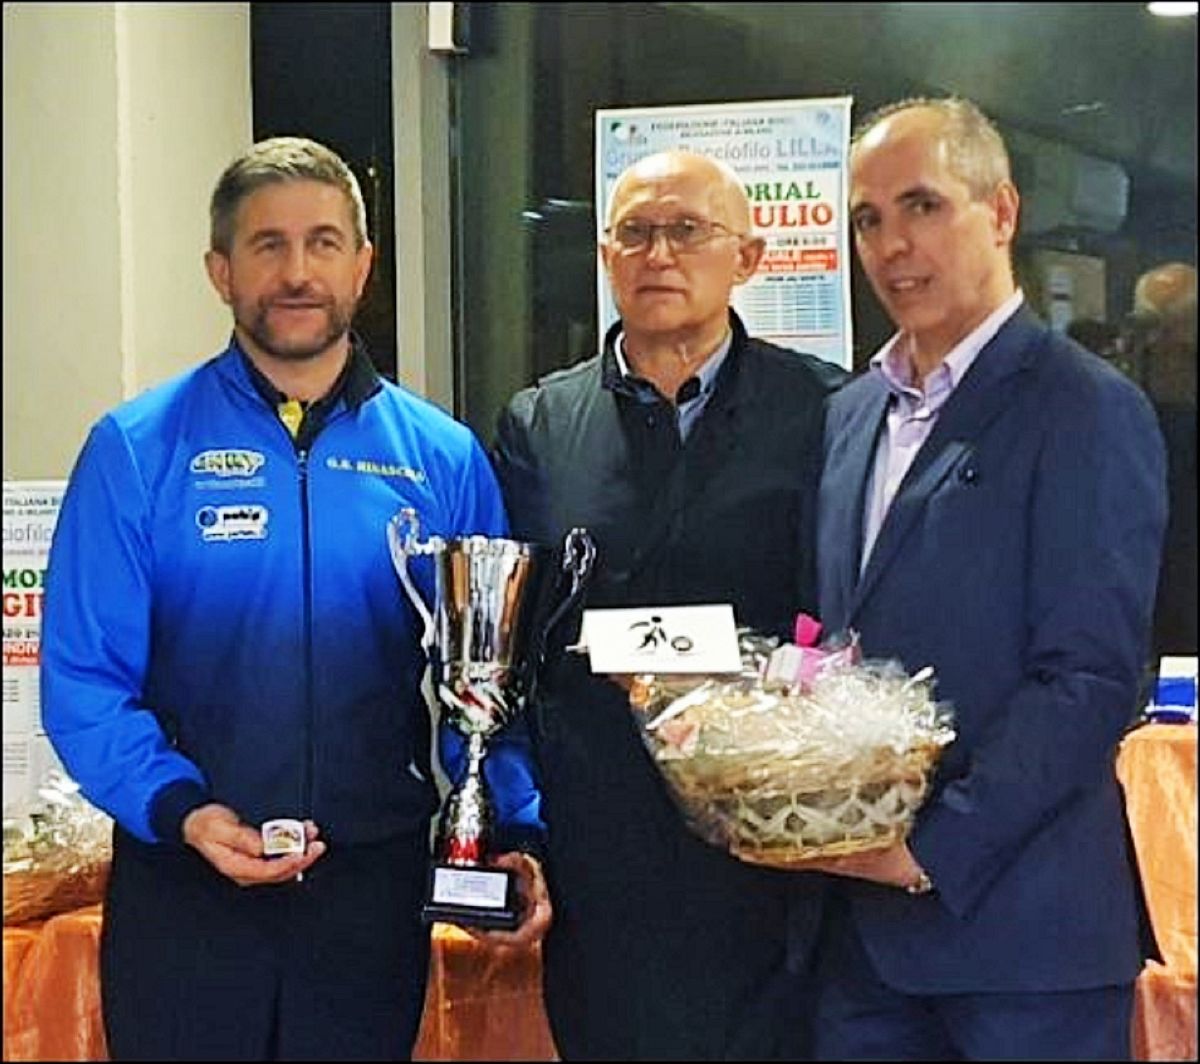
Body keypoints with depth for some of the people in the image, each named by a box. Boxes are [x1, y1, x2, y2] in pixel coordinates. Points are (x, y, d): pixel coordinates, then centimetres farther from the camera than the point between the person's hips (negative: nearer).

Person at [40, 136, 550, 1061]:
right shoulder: (138, 449, -3)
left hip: (375, 888, 2)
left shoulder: (444, 458, 3)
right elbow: (83, 681, -5)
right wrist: (180, 810, -19)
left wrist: (514, 831, -8)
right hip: (184, 888, -1)